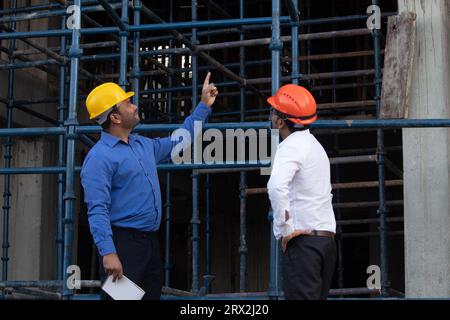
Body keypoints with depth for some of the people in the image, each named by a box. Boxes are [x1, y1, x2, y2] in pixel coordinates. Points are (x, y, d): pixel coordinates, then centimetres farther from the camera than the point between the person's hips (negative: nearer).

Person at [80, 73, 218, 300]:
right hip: (122, 241, -9)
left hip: (150, 241, 9)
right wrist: (108, 253, -30)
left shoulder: (143, 145, 14)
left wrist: (204, 106, 30)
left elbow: (178, 142, 31)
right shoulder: (99, 157, -13)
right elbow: (97, 211, -20)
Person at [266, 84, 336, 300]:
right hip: (327, 238, 9)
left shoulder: (290, 147, -10)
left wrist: (284, 229, -21)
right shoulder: (314, 144, 21)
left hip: (302, 240, -9)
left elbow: (277, 187, -30)